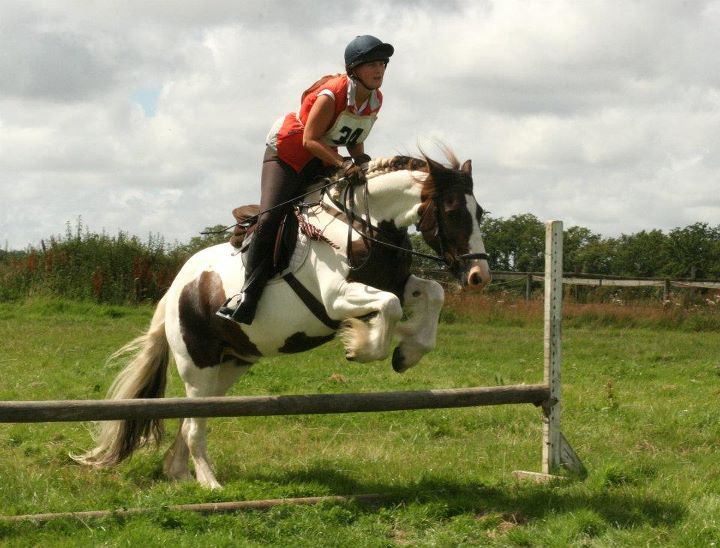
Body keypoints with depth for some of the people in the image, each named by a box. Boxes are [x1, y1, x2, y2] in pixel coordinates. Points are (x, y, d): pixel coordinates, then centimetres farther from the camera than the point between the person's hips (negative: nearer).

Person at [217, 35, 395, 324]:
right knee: (270, 218, -20)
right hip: (286, 151, -7)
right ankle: (248, 294, -15)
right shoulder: (332, 94, -25)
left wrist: (363, 164, -10)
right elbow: (310, 140, -28)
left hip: (323, 162, 8)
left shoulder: (375, 100, -4)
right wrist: (344, 164, -38)